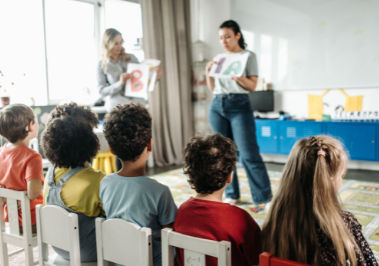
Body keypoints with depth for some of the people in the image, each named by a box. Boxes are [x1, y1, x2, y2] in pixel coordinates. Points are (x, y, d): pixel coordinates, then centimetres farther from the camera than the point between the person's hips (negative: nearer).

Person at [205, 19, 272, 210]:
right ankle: (231, 195, 18)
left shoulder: (248, 56, 4)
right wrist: (208, 73, 1)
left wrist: (239, 78, -19)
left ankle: (263, 197, 0)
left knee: (249, 153, -9)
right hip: (217, 106, 5)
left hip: (239, 106, -5)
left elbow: (253, 86, -1)